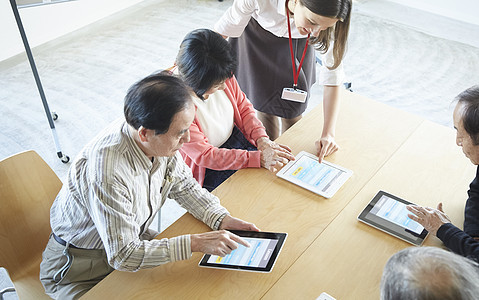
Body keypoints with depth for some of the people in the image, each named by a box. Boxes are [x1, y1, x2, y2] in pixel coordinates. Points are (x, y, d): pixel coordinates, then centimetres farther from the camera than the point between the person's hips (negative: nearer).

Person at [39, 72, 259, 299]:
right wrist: (195, 243, -32)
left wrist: (221, 219, -14)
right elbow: (122, 256, -31)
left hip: (132, 240, 6)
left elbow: (183, 185, 1)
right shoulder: (106, 174, -39)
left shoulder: (160, 142, -17)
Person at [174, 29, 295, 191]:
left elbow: (243, 107, 5)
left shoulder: (222, 75, -12)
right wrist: (259, 158, -30)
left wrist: (262, 139, -12)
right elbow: (204, 155, -26)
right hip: (207, 171, -6)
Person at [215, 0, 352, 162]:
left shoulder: (325, 21, -35)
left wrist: (328, 134, -31)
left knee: (292, 106, 3)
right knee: (265, 106, -2)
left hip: (297, 42, 1)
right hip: (257, 34, -1)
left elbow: (332, 78, -26)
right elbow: (222, 31, -24)